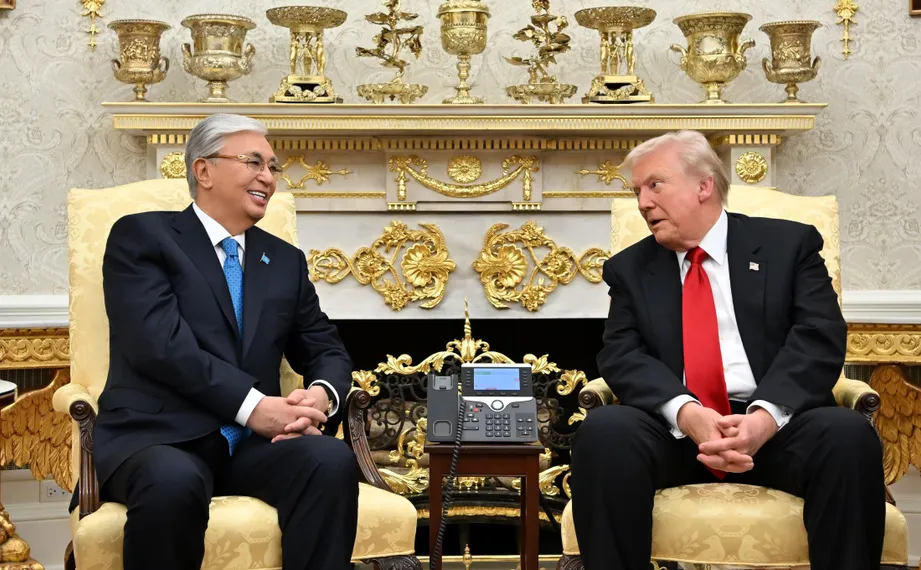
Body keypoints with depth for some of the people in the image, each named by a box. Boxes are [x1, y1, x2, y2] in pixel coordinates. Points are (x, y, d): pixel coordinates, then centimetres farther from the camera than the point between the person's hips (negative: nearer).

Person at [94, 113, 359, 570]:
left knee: (333, 461, -28)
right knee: (174, 482, -39)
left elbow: (327, 352, 19)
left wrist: (322, 395, -6)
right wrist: (252, 405, -18)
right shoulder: (141, 237, 3)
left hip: (252, 443, 4)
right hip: (160, 437, -4)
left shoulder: (286, 261, 21)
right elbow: (160, 344, -11)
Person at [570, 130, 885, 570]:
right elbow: (622, 357, 2)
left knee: (849, 435, -33)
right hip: (675, 429, 1)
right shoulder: (630, 268, 16)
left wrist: (765, 416, -21)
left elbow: (820, 339, -2)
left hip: (776, 425, -1)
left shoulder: (789, 244, 11)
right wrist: (686, 413, -20)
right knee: (604, 431, -31)